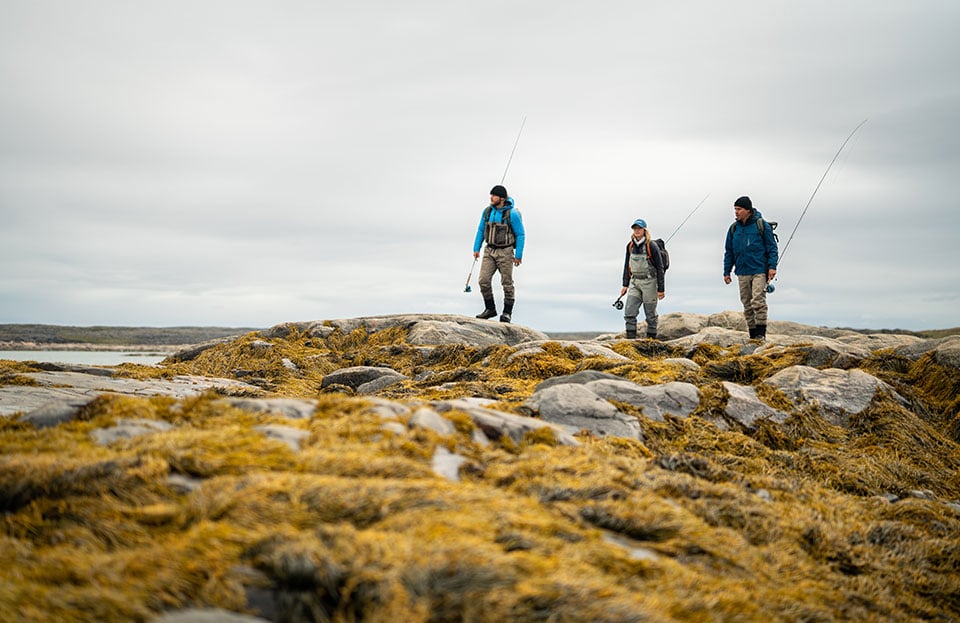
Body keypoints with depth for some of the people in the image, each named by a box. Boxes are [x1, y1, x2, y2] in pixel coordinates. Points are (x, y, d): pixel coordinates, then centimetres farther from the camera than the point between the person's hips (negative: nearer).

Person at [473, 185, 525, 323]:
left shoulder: (512, 213, -12)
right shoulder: (487, 211, 3)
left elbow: (521, 235, -7)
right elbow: (481, 231, 14)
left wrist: (518, 255, -9)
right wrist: (476, 249, 9)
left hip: (505, 252, -4)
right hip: (489, 251, 5)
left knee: (507, 283, 1)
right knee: (483, 280, -5)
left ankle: (507, 313, 12)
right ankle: (490, 309, 10)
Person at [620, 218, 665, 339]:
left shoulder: (652, 246, -10)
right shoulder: (630, 246, 5)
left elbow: (660, 268, -7)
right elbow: (627, 266, 16)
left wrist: (660, 289, -10)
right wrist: (625, 285, 13)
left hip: (649, 282, -4)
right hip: (634, 282, 5)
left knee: (650, 313, 3)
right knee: (629, 311, -7)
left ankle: (651, 339, 13)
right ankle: (631, 338, -5)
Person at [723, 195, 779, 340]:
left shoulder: (761, 225, -1)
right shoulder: (734, 229, 11)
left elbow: (772, 247, -1)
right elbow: (729, 252, 17)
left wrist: (772, 266, -10)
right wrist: (726, 272, 12)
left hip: (759, 271, -5)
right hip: (742, 273, 5)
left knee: (758, 301, -14)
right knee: (747, 305, 6)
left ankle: (761, 334, -11)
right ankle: (753, 335, 12)